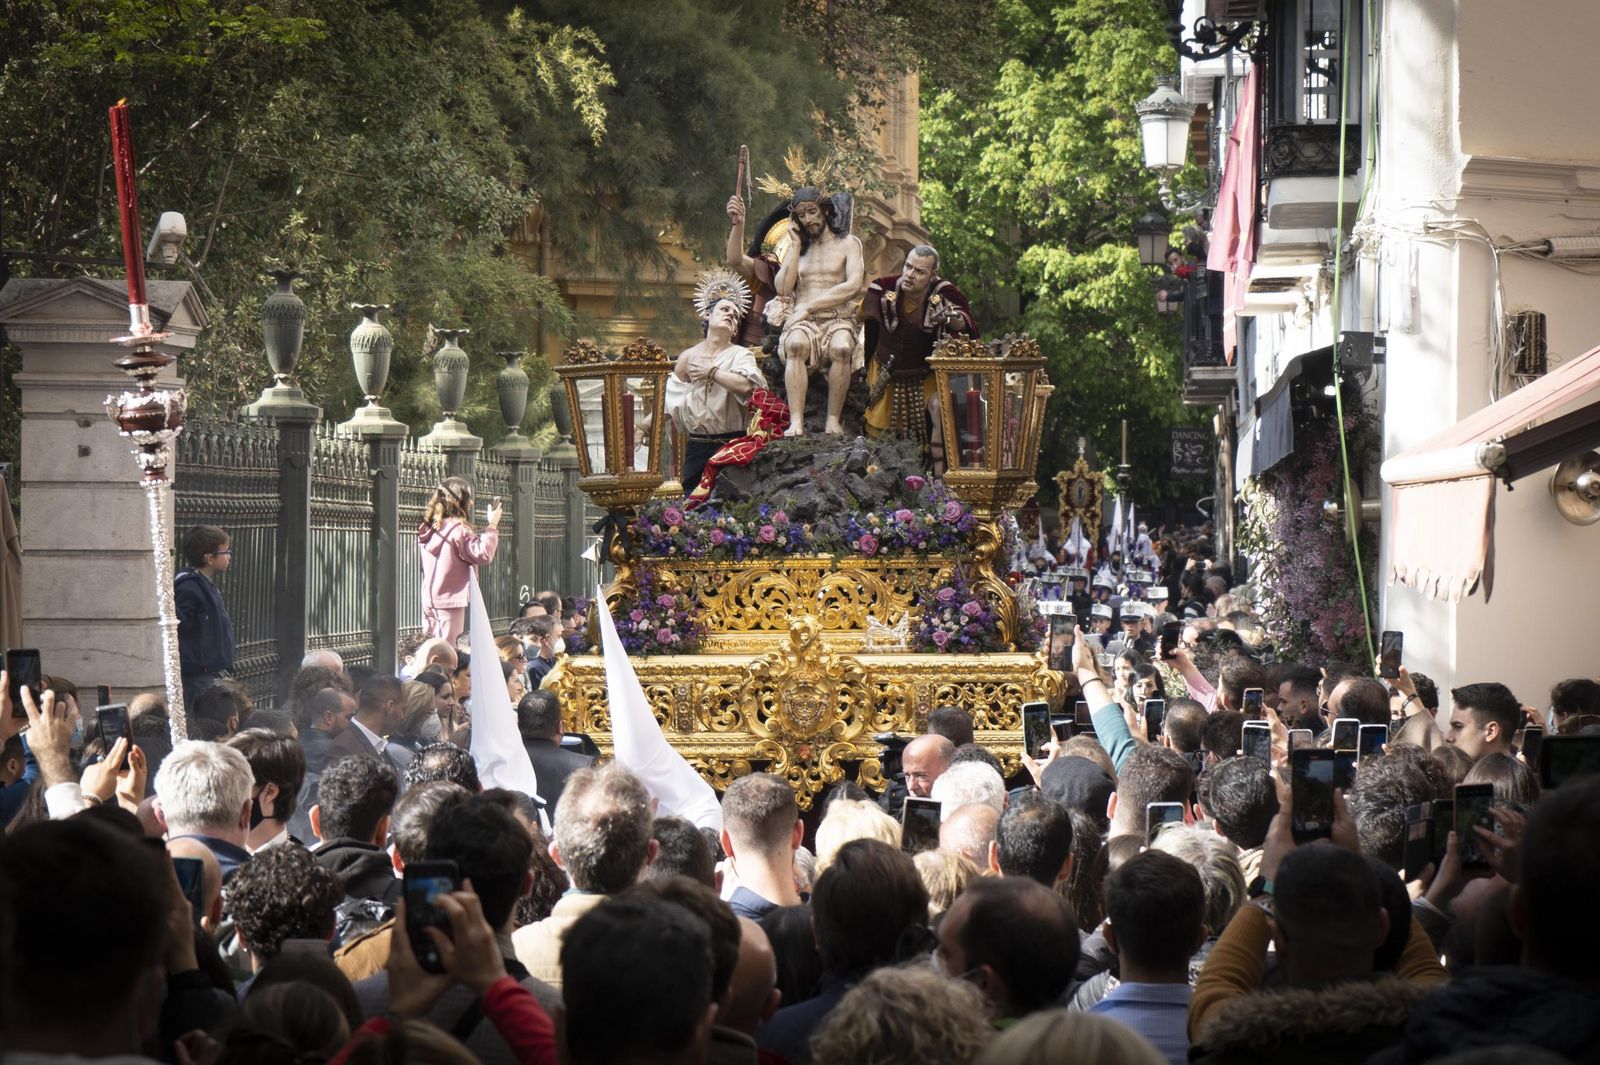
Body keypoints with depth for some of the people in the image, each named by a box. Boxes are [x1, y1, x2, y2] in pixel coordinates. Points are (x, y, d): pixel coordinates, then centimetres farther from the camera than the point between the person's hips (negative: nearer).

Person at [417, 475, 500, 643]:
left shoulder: (429, 528, 9)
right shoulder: (458, 529, -14)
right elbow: (483, 555, -20)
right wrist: (492, 526, -12)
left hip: (429, 601, 8)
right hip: (450, 600, -8)